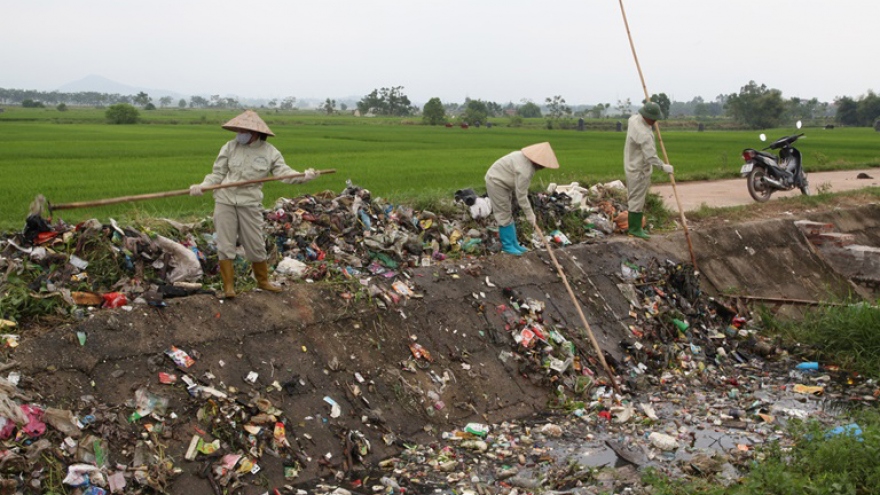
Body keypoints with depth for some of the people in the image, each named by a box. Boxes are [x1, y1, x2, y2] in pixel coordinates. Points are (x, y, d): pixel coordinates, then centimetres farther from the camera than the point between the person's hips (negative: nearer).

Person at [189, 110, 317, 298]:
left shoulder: (270, 152, 0)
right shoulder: (230, 147, 1)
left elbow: (284, 173, -9)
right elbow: (217, 174, 3)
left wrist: (303, 176, -27)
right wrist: (202, 186, -13)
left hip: (250, 204, -1)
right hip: (225, 201, 1)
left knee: (256, 245, 8)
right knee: (225, 244, 3)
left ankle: (263, 280, 28)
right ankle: (228, 285, 14)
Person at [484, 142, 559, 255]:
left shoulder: (527, 160, -1)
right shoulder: (525, 169, -30)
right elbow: (521, 195, -24)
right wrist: (529, 214, -15)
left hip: (501, 181, 10)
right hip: (496, 183, -10)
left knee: (509, 214, 15)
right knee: (504, 215, -3)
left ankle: (513, 243, 22)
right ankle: (507, 245, 8)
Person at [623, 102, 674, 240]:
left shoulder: (634, 119, -2)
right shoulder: (644, 134, -29)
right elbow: (651, 157, -27)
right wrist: (663, 167, -14)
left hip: (632, 166, 10)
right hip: (639, 170, -10)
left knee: (633, 197, 17)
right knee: (637, 199, -1)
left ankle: (633, 226, 26)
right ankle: (635, 228, 7)